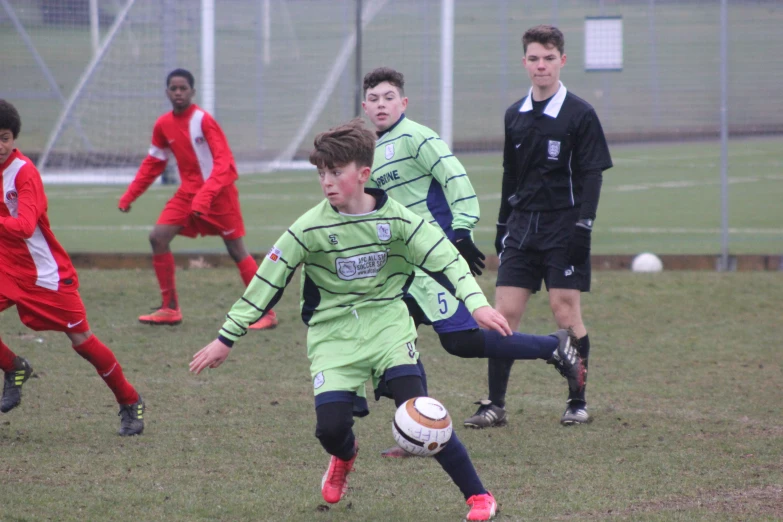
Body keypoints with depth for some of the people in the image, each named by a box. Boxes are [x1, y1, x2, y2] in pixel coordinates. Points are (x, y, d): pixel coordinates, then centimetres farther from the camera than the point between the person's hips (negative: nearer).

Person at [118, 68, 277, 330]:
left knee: (237, 250, -5)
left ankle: (266, 312, 1)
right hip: (189, 191, 6)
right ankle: (169, 309, 3)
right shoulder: (163, 125, 3)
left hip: (219, 191, -6)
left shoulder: (203, 120, -16)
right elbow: (153, 163, 15)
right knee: (158, 237, -5)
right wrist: (129, 196, 11)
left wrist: (206, 194, -34)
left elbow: (224, 161, -21)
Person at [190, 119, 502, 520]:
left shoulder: (396, 218, -7)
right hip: (334, 334, 1)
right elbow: (268, 282, -4)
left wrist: (477, 303, -23)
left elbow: (444, 259, -8)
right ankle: (344, 457, 30)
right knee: (331, 427, -12)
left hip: (389, 326, -1)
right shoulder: (311, 228, -9)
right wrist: (226, 338, -2)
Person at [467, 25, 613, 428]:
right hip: (522, 227, 5)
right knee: (504, 311, -2)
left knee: (566, 311, -4)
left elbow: (591, 176, -7)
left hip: (563, 227, -5)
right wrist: (503, 225, 17)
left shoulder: (580, 114, -5)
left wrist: (582, 226, -15)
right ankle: (495, 405, 1)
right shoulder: (515, 116, 11)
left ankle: (577, 402, 8)